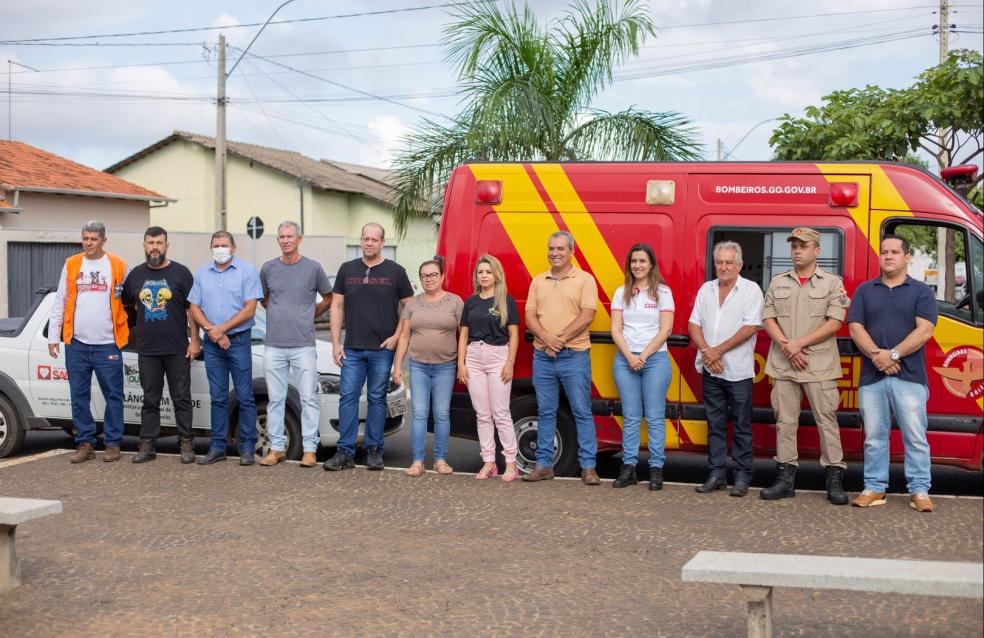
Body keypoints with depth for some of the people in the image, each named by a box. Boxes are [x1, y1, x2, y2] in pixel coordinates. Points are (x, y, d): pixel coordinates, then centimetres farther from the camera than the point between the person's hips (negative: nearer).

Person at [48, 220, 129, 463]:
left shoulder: (118, 266, 2)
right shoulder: (71, 265, 8)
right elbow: (60, 303, 10)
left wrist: (125, 333, -3)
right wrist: (53, 336, 6)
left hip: (108, 344, -2)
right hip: (76, 345, 2)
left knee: (113, 396, 0)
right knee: (79, 397, 6)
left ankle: (113, 444, 9)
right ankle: (85, 443, 14)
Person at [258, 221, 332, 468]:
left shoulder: (313, 268, 0)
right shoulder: (268, 268, 6)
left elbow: (329, 298, 11)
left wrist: (308, 315, 8)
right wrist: (280, 315, 11)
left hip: (304, 345, -2)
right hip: (274, 345, 2)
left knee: (308, 398, -1)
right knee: (275, 399, 7)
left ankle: (309, 449, 4)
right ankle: (276, 447, 14)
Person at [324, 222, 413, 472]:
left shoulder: (395, 271, 2)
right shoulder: (347, 269, 9)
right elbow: (337, 306, 9)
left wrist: (397, 335, -7)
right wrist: (335, 343, 3)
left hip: (382, 349, -2)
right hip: (352, 348, 2)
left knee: (377, 399, 5)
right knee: (348, 397, -1)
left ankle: (374, 451, 11)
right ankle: (345, 453, 1)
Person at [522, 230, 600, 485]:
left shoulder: (584, 280, 0)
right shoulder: (538, 281, 13)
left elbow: (587, 315, -10)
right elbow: (530, 316, 6)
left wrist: (561, 339, -16)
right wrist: (547, 338, -12)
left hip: (574, 356, -4)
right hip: (542, 357, 4)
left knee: (582, 412, -1)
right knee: (545, 413, 10)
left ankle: (588, 467, 3)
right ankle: (543, 464, 16)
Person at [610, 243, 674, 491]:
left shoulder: (662, 292, 2)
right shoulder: (622, 293, 10)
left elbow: (665, 329, -4)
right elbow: (615, 329, 4)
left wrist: (644, 356, -11)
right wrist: (629, 356, -10)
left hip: (655, 358, -2)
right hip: (625, 359, 3)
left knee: (655, 417, -1)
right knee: (631, 417, 4)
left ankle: (656, 469, 2)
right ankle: (628, 467, 7)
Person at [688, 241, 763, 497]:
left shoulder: (751, 290, -4)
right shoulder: (706, 289, 11)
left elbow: (750, 327, -13)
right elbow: (694, 324, 8)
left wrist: (718, 351, -15)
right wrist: (706, 351, -9)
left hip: (738, 371, -5)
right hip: (710, 370, 5)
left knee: (741, 426, 2)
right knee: (715, 425, 10)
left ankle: (742, 477, 8)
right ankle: (716, 474, 16)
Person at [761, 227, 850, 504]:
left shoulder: (832, 283, 3)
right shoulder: (778, 282, 14)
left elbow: (834, 323, -6)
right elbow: (768, 319, 8)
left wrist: (799, 344, -13)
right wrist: (786, 346, -9)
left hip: (819, 365, -3)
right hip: (783, 365, 3)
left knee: (826, 419, -2)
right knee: (785, 421, 6)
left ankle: (834, 480, 2)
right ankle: (786, 478, 11)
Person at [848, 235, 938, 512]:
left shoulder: (922, 292, 5)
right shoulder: (864, 291, 13)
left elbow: (924, 330, -6)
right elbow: (856, 328, 4)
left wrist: (893, 354, -16)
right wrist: (876, 354, -13)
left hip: (910, 377, -2)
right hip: (872, 377, 2)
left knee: (915, 437, -1)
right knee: (874, 437, 6)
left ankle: (919, 491, 4)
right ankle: (874, 488, 12)